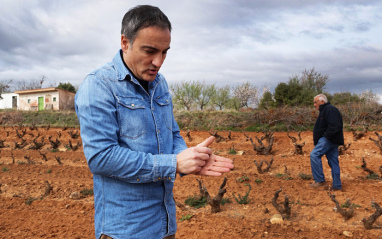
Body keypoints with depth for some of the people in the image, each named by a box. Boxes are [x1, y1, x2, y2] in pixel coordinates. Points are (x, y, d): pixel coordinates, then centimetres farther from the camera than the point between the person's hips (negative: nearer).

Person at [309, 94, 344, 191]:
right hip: (329, 140, 11)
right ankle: (337, 185, 13)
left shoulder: (330, 110, -11)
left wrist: (326, 136, -20)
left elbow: (334, 126, -23)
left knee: (314, 155, -18)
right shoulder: (324, 110, 23)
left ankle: (320, 181, -17)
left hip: (329, 139, -11)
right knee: (333, 162, 10)